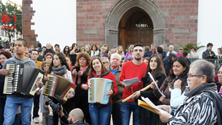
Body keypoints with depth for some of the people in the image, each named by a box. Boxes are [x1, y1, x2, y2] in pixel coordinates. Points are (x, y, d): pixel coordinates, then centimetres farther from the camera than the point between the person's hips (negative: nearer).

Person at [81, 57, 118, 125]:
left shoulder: (109, 74, -1)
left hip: (106, 105, -3)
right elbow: (87, 85, 24)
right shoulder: (90, 76, 9)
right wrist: (83, 86, 2)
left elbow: (115, 88, -3)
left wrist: (112, 92, -24)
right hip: (93, 105, 3)